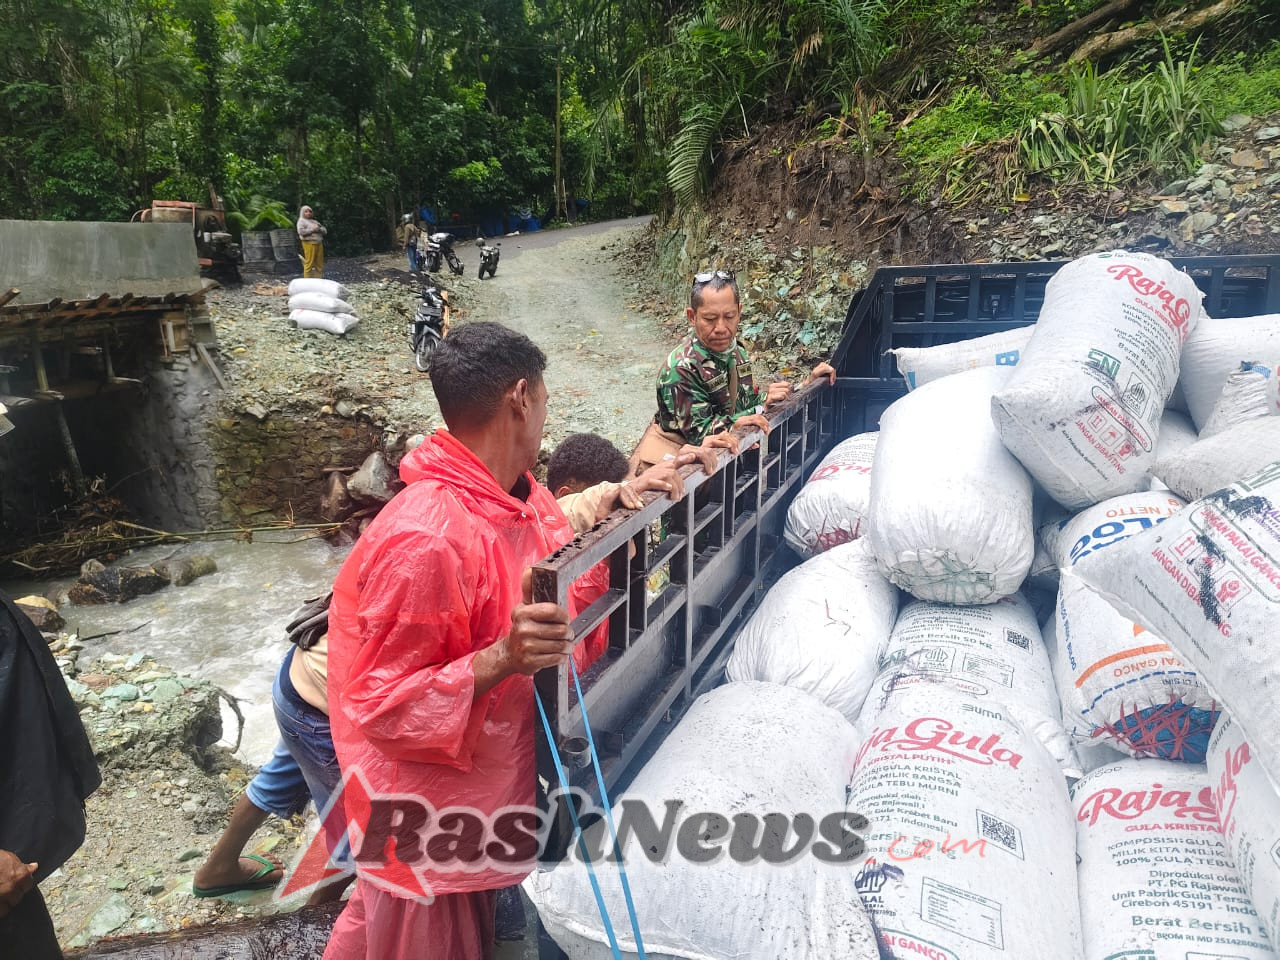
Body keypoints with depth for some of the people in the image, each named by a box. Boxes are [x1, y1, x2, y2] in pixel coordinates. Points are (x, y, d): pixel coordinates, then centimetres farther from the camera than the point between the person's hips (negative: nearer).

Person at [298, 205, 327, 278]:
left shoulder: (315, 221, 24)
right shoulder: (301, 221, 4)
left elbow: (325, 231, 18)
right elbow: (301, 231, -13)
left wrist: (319, 229, -3)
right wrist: (312, 230, -12)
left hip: (319, 243, 7)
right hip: (309, 243, -7)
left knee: (319, 264, 5)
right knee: (309, 263, -9)